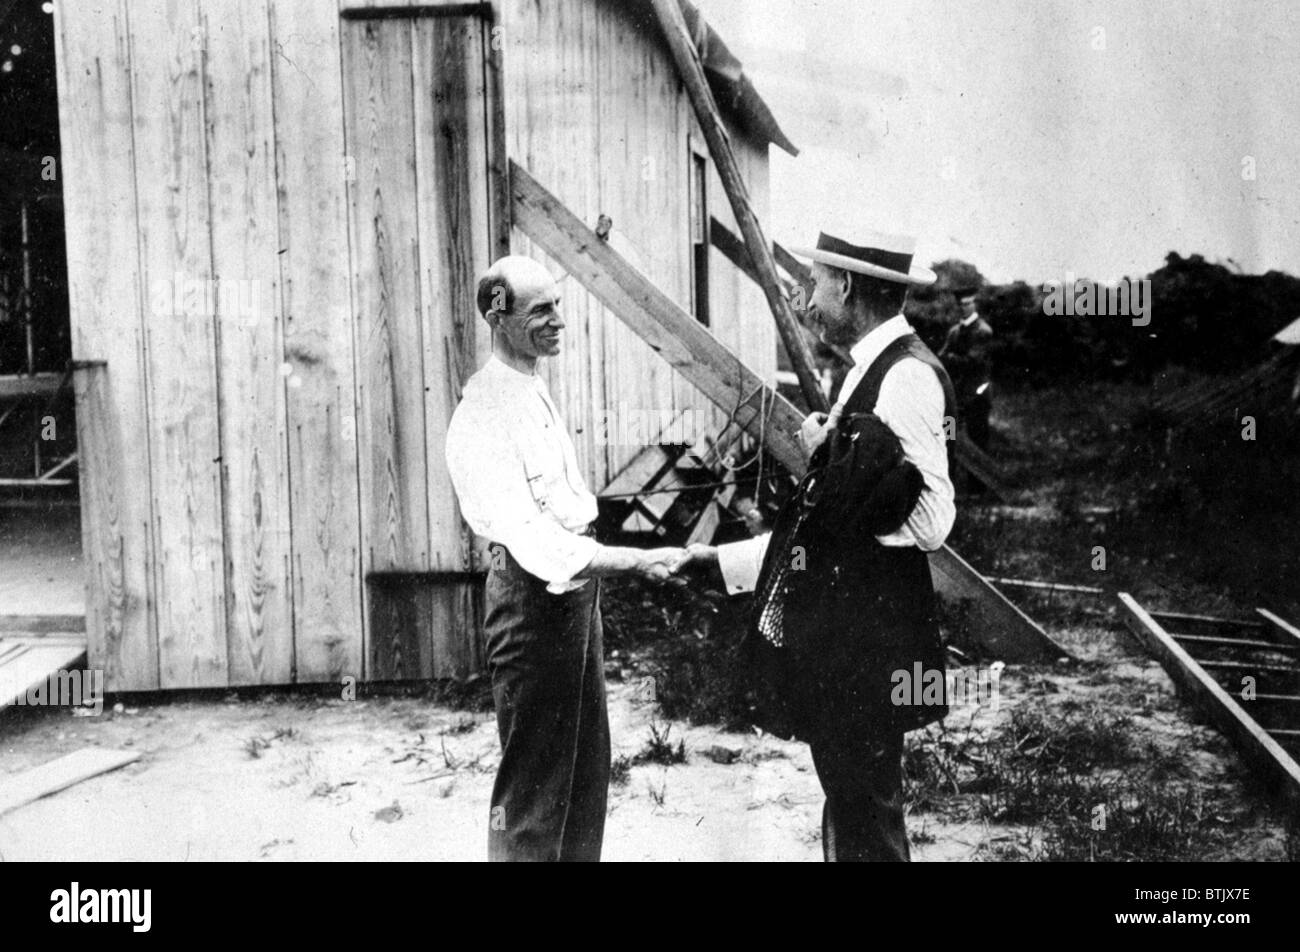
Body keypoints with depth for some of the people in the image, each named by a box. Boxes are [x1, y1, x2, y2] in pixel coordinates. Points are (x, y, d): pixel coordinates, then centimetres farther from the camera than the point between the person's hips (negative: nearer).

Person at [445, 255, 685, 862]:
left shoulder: (533, 390, 11)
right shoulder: (482, 419, -19)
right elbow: (528, 536, -28)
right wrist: (636, 562, -31)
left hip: (576, 583, 10)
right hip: (533, 594, -9)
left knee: (589, 763, 18)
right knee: (534, 773, 0)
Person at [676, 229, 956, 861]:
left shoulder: (907, 376, -15)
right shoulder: (874, 371, 14)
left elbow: (929, 521, -24)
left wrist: (834, 459, -15)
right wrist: (721, 561, 17)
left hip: (869, 645, -10)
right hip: (844, 642, 10)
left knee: (865, 822, 0)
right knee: (852, 814, 18)